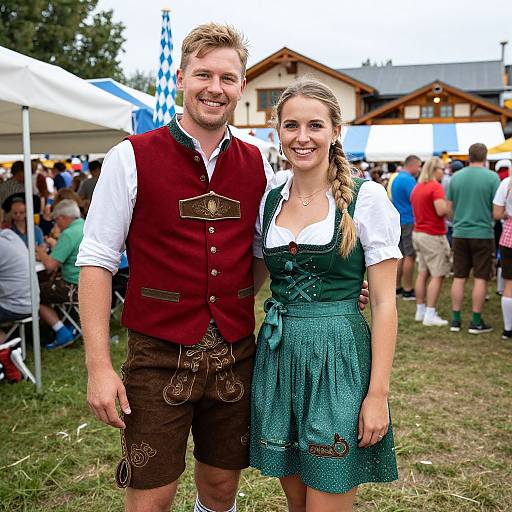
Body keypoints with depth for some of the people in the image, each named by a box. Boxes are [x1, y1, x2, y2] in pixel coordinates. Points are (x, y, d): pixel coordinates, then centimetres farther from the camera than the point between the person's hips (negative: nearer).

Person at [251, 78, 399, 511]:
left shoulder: (367, 199, -8)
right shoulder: (269, 202, 6)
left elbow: (385, 302, -9)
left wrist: (378, 392, -12)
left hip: (339, 358, -4)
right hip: (277, 357, 5)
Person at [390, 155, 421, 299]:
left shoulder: (396, 179, 14)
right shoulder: (409, 180, -16)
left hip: (399, 221, 9)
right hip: (409, 221, -9)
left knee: (401, 255, 13)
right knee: (410, 256, -4)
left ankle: (397, 287, 17)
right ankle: (408, 290, 0)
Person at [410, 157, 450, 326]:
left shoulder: (417, 187, 13)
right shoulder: (436, 187, -15)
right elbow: (441, 211, -24)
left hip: (418, 233, 9)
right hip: (433, 235, -9)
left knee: (422, 273, 12)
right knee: (437, 275, -4)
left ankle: (420, 312, 16)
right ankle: (430, 315, -6)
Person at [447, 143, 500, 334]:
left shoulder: (455, 177, 2)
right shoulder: (492, 177, -8)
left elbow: (449, 207, 7)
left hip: (460, 234, 4)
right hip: (483, 233, -3)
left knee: (459, 277, 9)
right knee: (480, 278, 4)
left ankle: (455, 320, 14)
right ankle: (476, 322, 9)